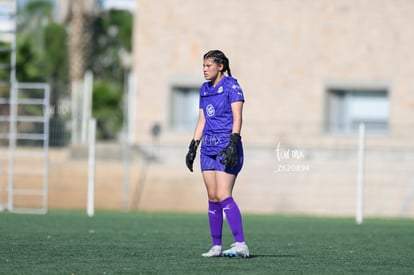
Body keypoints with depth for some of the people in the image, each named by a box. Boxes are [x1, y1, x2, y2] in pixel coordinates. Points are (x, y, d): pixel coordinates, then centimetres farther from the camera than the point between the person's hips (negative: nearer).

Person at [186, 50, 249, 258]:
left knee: (223, 196, -16)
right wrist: (193, 147, 14)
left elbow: (237, 118, -12)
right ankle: (216, 246, 8)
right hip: (208, 148, 7)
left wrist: (232, 144, -22)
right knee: (213, 197, 5)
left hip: (226, 147, -7)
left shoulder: (231, 86, -6)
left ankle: (241, 245, -18)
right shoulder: (205, 89, 15)